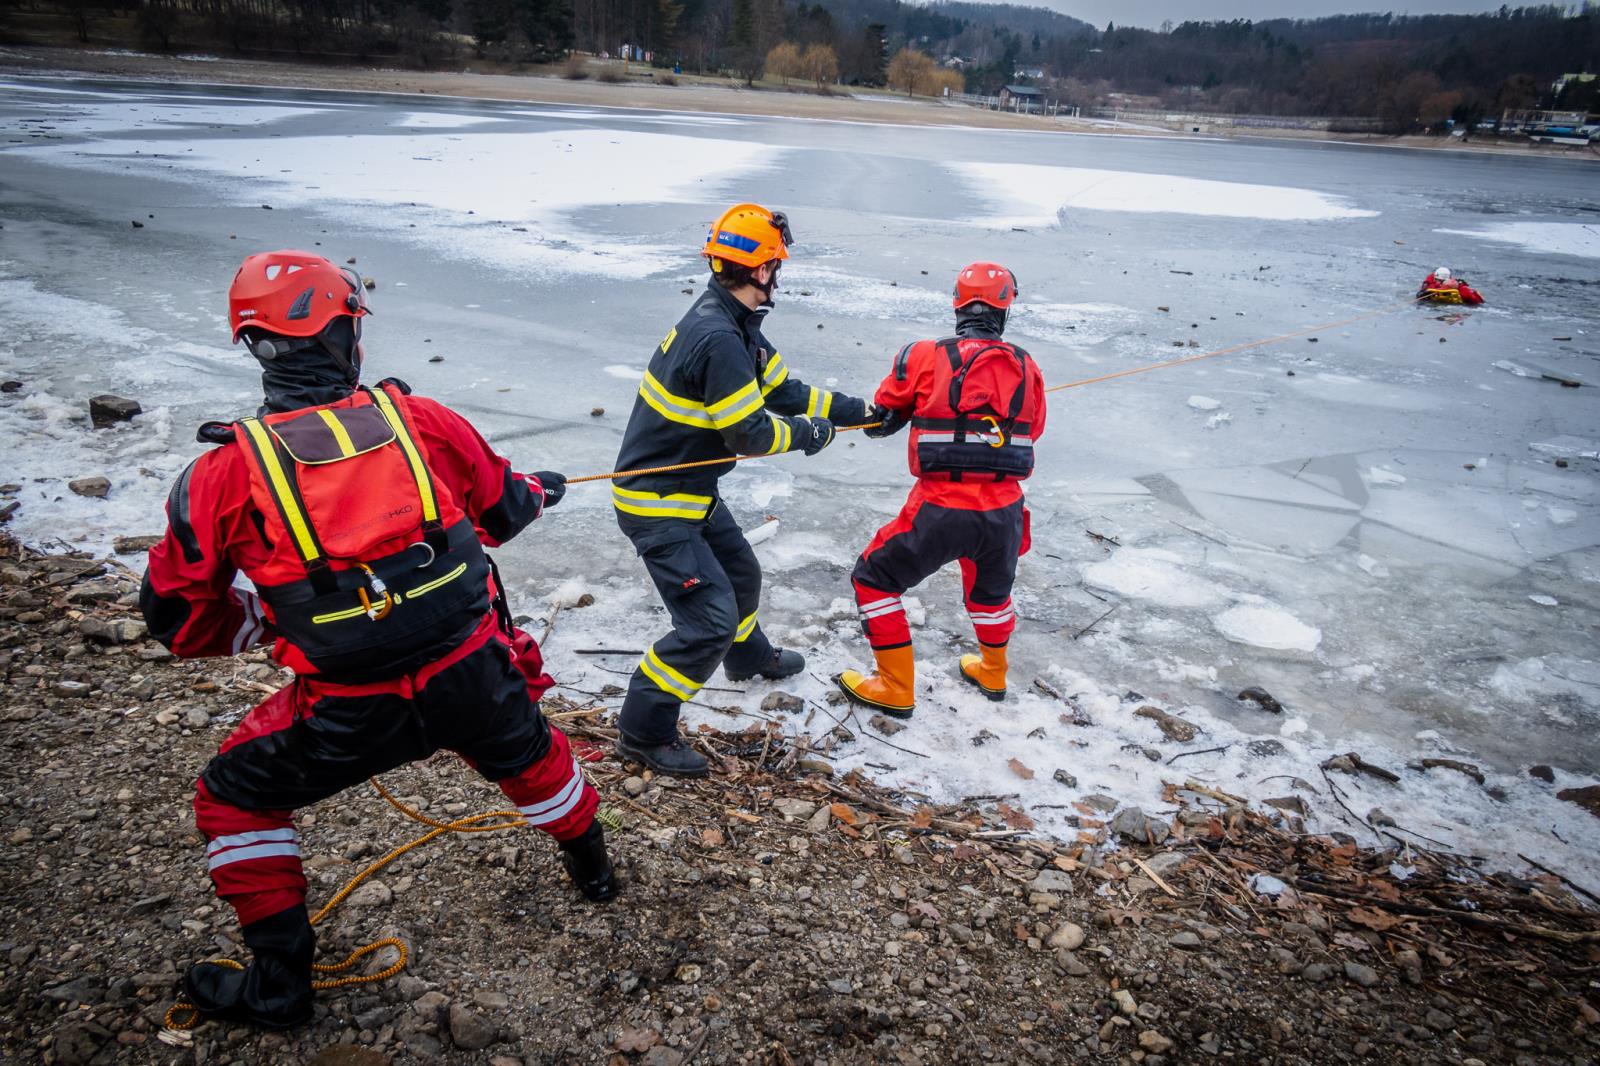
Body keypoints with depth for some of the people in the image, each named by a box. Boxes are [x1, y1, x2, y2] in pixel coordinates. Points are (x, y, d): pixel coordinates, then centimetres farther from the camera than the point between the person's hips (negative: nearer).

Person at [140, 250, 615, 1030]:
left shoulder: (226, 473, -8)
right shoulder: (421, 420, -4)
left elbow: (177, 617, 1)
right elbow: (501, 511, 13)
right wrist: (540, 491, 34)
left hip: (351, 713, -2)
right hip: (475, 679, 3)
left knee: (234, 797, 24)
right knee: (527, 752, 33)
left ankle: (278, 982, 31)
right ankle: (590, 863, 56)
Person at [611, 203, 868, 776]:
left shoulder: (735, 324, 4)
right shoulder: (719, 338, -29)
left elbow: (782, 389, 11)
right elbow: (748, 434, -25)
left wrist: (858, 410, 7)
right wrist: (806, 434, -7)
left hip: (690, 488, 10)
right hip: (657, 502, -10)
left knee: (741, 573, 27)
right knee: (710, 619, -10)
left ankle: (749, 657, 55)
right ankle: (644, 733, 6)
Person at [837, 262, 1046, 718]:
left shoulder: (924, 356, -5)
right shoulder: (1026, 367, 3)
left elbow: (885, 412, 11)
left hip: (941, 511, -4)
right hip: (1005, 512, 4)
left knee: (875, 578, 17)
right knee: (991, 587, 32)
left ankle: (896, 688, 21)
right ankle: (992, 673, 51)